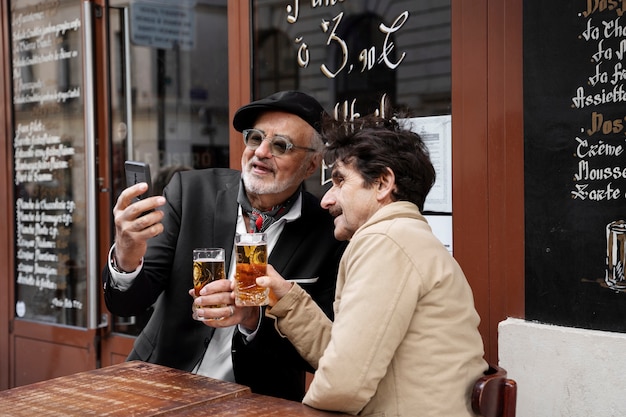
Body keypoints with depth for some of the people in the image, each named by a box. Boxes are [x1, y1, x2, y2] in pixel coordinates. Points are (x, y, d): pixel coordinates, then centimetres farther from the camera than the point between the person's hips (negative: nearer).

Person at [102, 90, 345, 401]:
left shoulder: (328, 234, -7)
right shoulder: (189, 190, -6)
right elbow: (126, 303, -7)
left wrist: (252, 317, -21)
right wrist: (126, 259, -28)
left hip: (257, 401, -2)